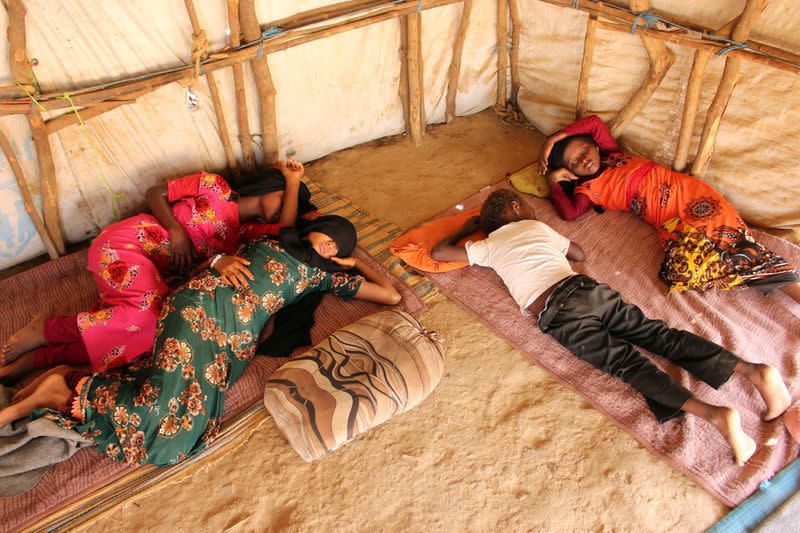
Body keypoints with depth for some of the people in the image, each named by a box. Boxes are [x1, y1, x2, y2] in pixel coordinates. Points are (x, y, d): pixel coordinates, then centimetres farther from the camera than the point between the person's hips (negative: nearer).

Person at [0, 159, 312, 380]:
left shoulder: (246, 232, 13)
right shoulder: (215, 187, 2)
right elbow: (154, 193, 4)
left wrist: (294, 180, -3)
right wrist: (175, 230, -12)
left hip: (153, 272, 5)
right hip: (124, 243, -5)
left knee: (154, 333, -24)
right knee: (151, 313, -33)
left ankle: (36, 358, -13)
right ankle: (44, 330, -13)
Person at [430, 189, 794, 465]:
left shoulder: (488, 246, 16)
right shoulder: (538, 227, 26)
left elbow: (438, 252, 21)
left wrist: (465, 230, 36)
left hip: (559, 313, -4)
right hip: (589, 289, 4)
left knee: (626, 362, -15)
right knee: (659, 335, -1)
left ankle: (714, 414, -33)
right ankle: (754, 369, -16)